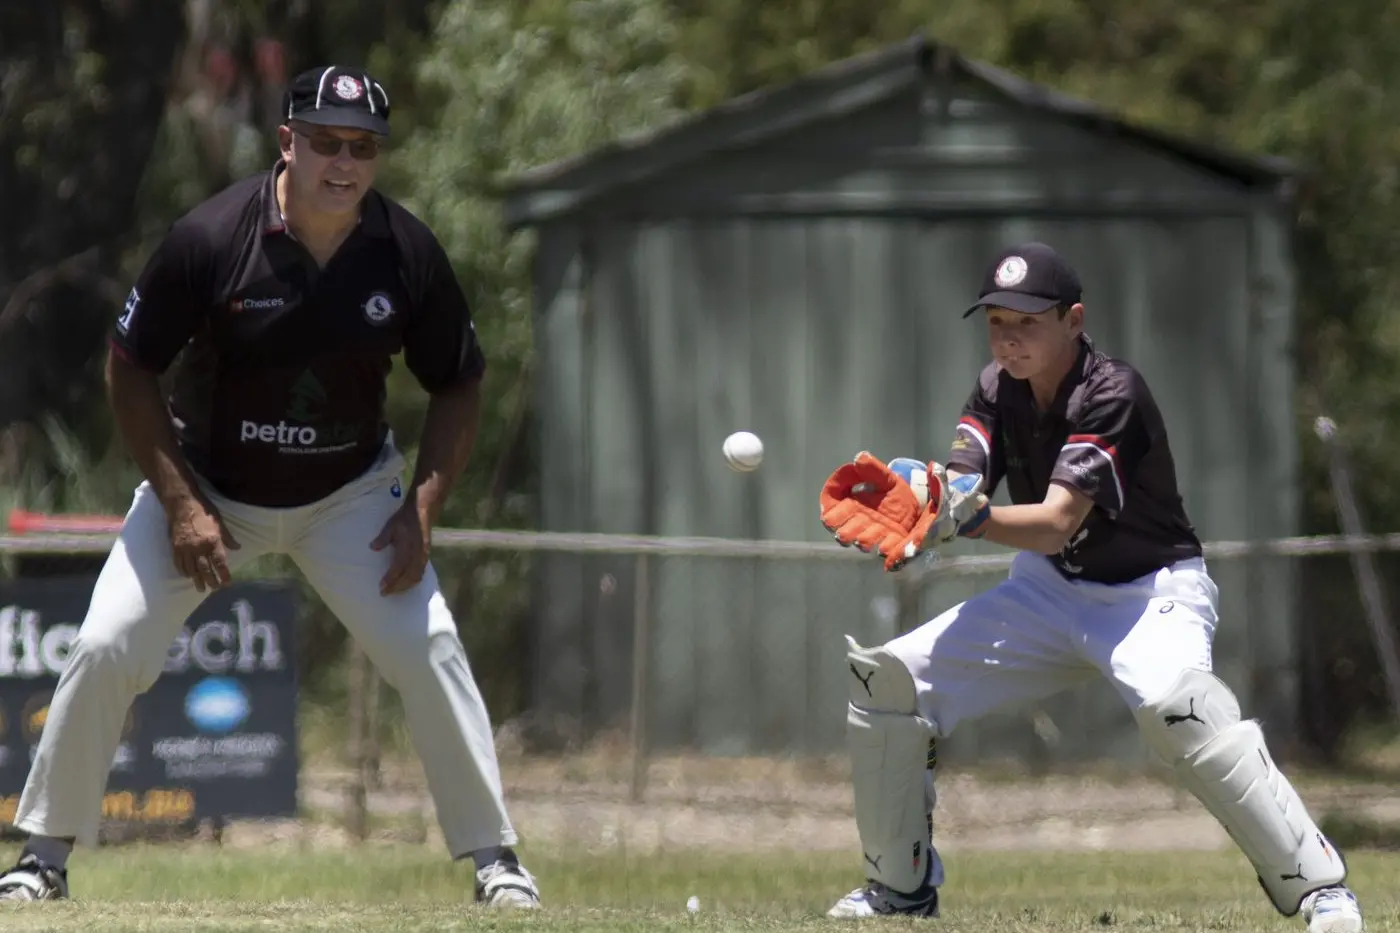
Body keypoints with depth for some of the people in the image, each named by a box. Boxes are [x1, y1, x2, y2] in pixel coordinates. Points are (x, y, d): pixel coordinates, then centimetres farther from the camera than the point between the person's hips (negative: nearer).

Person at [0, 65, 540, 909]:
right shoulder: (211, 239, -23)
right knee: (106, 650, -11)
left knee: (429, 650, -14)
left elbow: (459, 385, -1)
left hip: (348, 496, 1)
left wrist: (423, 509, -13)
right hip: (206, 484, -1)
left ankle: (495, 858, -1)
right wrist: (180, 505, -17)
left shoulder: (408, 254, -16)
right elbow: (130, 369, -12)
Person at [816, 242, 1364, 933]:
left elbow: (1056, 523, -34)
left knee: (1177, 704, -37)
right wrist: (901, 502, -39)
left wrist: (966, 514, -51)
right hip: (1048, 591, 7)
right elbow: (954, 490, -17)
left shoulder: (1112, 395, -24)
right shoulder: (998, 390, -4)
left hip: (1148, 591, -7)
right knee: (888, 675, -2)